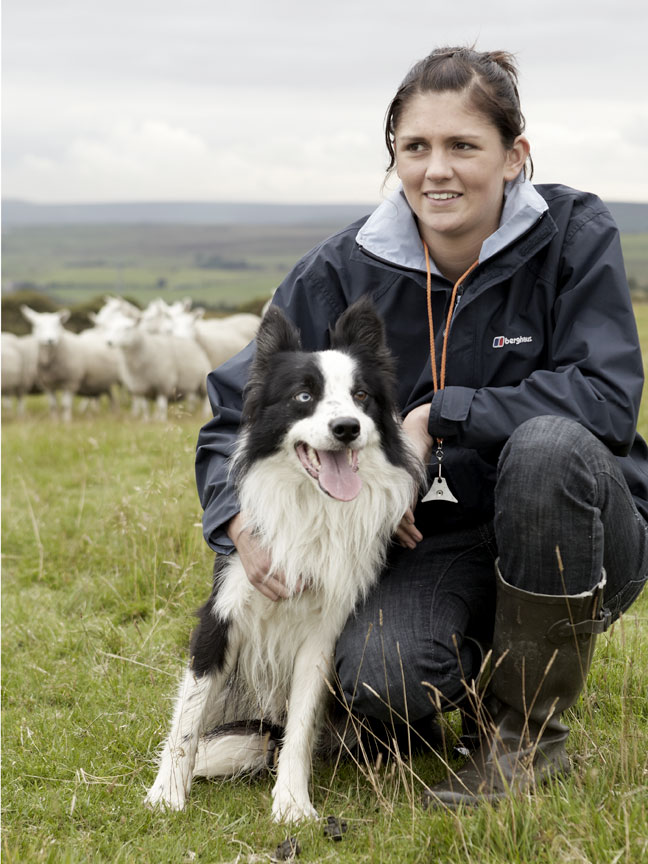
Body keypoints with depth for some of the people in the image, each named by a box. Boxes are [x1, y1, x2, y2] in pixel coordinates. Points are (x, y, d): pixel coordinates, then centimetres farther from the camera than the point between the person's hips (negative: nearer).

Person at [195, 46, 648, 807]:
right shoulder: (344, 271, -5)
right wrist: (240, 523, -22)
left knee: (548, 445, -35)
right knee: (380, 680, -30)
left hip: (576, 547, -1)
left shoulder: (573, 236, -10)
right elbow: (237, 413, -2)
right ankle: (483, 672, 10)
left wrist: (439, 416, -23)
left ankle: (526, 731, -14)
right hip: (431, 549, 1)